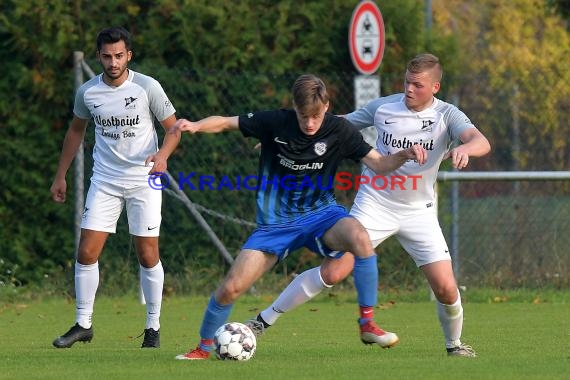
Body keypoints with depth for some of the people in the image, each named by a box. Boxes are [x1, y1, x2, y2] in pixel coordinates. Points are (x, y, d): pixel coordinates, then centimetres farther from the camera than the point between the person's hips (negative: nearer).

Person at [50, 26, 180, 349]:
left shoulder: (147, 87, -11)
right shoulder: (88, 92, -1)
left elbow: (173, 128, -4)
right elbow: (77, 131, 16)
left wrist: (163, 155, -24)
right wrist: (61, 175, 17)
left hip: (144, 180, -3)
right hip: (105, 181, 3)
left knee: (148, 255, -2)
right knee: (87, 253, -3)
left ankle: (153, 328, 10)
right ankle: (83, 325, 8)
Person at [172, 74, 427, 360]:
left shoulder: (338, 130, -9)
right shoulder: (275, 122, -11)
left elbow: (379, 164, -5)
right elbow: (225, 123, -5)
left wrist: (405, 155, -25)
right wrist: (195, 126, -25)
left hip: (320, 214, 0)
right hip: (276, 223, 0)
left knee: (360, 238, -34)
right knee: (231, 287, -8)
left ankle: (368, 324, -22)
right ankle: (203, 348, 19)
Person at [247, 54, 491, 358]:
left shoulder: (447, 116, -8)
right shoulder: (383, 107, -3)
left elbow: (482, 142, -26)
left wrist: (464, 148, -50)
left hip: (419, 212, 1)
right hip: (375, 204, -1)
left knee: (446, 287, -8)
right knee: (335, 272, -14)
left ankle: (454, 344, 22)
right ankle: (264, 321, -4)